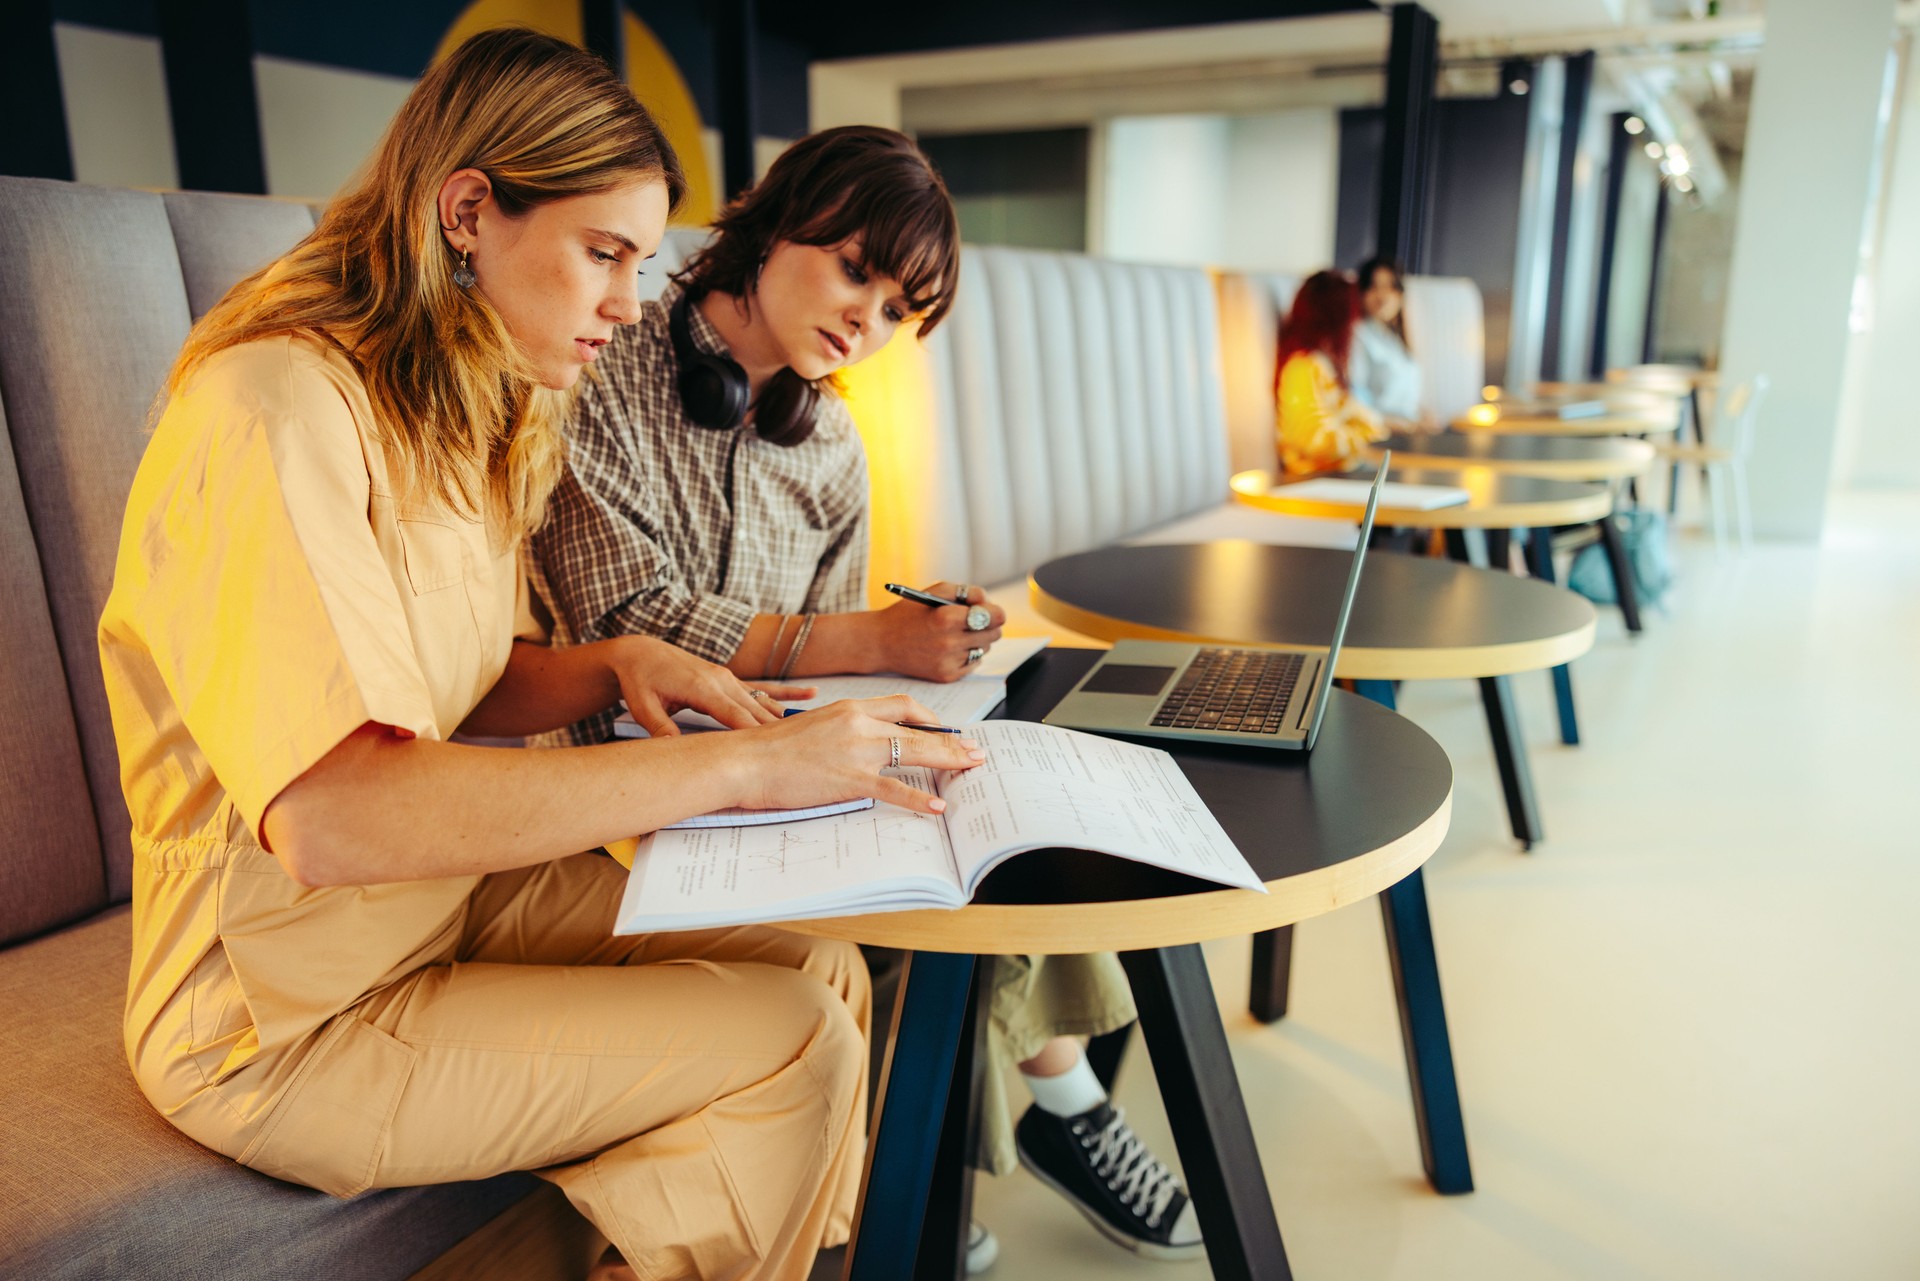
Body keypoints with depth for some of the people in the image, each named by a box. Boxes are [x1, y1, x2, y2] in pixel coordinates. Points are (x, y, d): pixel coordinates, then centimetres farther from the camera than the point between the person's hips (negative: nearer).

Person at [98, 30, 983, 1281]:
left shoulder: (460, 418, 7)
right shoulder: (277, 409, -23)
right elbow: (330, 814, -35)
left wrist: (613, 665, -8)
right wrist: (742, 766, -34)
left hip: (446, 891, 8)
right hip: (283, 1020, -8)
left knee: (820, 966, -6)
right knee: (790, 1046, -16)